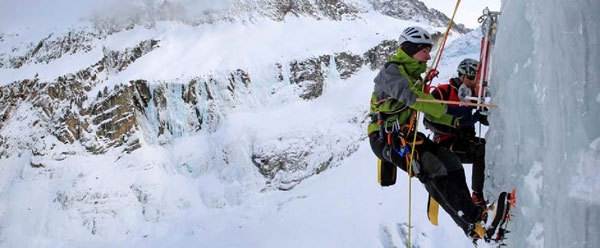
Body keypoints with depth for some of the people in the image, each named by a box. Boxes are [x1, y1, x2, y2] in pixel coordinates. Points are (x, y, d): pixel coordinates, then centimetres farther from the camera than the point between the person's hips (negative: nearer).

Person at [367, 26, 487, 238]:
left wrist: (458, 121, 5)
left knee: (451, 162, -2)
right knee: (433, 169, -22)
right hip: (386, 137, -9)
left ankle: (471, 220, -4)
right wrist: (448, 110, -28)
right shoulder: (391, 70, -9)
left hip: (406, 135, 9)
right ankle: (473, 219, -20)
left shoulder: (414, 75, 20)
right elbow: (410, 97, -26)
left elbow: (428, 110, 19)